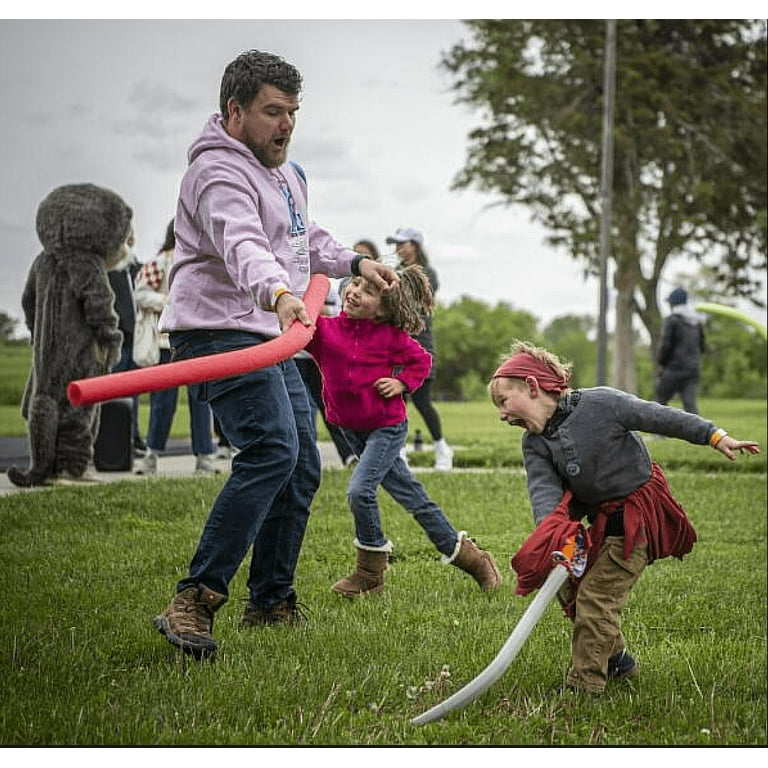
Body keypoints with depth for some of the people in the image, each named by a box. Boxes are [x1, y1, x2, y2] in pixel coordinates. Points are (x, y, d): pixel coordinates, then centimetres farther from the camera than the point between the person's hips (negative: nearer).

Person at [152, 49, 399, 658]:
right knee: (270, 452, -25)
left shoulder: (287, 172, 19)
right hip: (222, 332, -10)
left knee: (302, 467, 11)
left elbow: (306, 239, 36)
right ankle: (194, 601, -26)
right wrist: (279, 295, -52)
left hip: (272, 339, 10)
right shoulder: (219, 171, -15)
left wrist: (354, 262, 22)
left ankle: (271, 602, 24)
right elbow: (243, 244, -35)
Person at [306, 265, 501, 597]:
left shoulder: (390, 335, -10)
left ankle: (370, 574, -2)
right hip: (352, 429, 5)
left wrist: (402, 383, -11)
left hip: (387, 426, -5)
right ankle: (466, 555, 23)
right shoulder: (325, 328, -4)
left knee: (360, 489, -20)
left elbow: (421, 360, 4)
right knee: (410, 495, 11)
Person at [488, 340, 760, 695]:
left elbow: (660, 417, -15)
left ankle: (583, 687, -2)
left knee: (596, 596, -10)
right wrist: (553, 533, -36)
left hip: (636, 517, -8)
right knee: (570, 588, 13)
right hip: (598, 517, 8)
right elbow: (544, 490, -16)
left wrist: (716, 437, -13)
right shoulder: (535, 443, -3)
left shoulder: (599, 402, -21)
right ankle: (617, 660, 30)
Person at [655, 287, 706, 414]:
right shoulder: (697, 322, 14)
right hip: (694, 369, 5)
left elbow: (665, 345, -12)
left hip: (675, 367, -5)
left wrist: (661, 362, 1)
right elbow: (703, 347, 18)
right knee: (690, 404, -4)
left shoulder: (671, 320, -6)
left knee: (660, 402, 6)